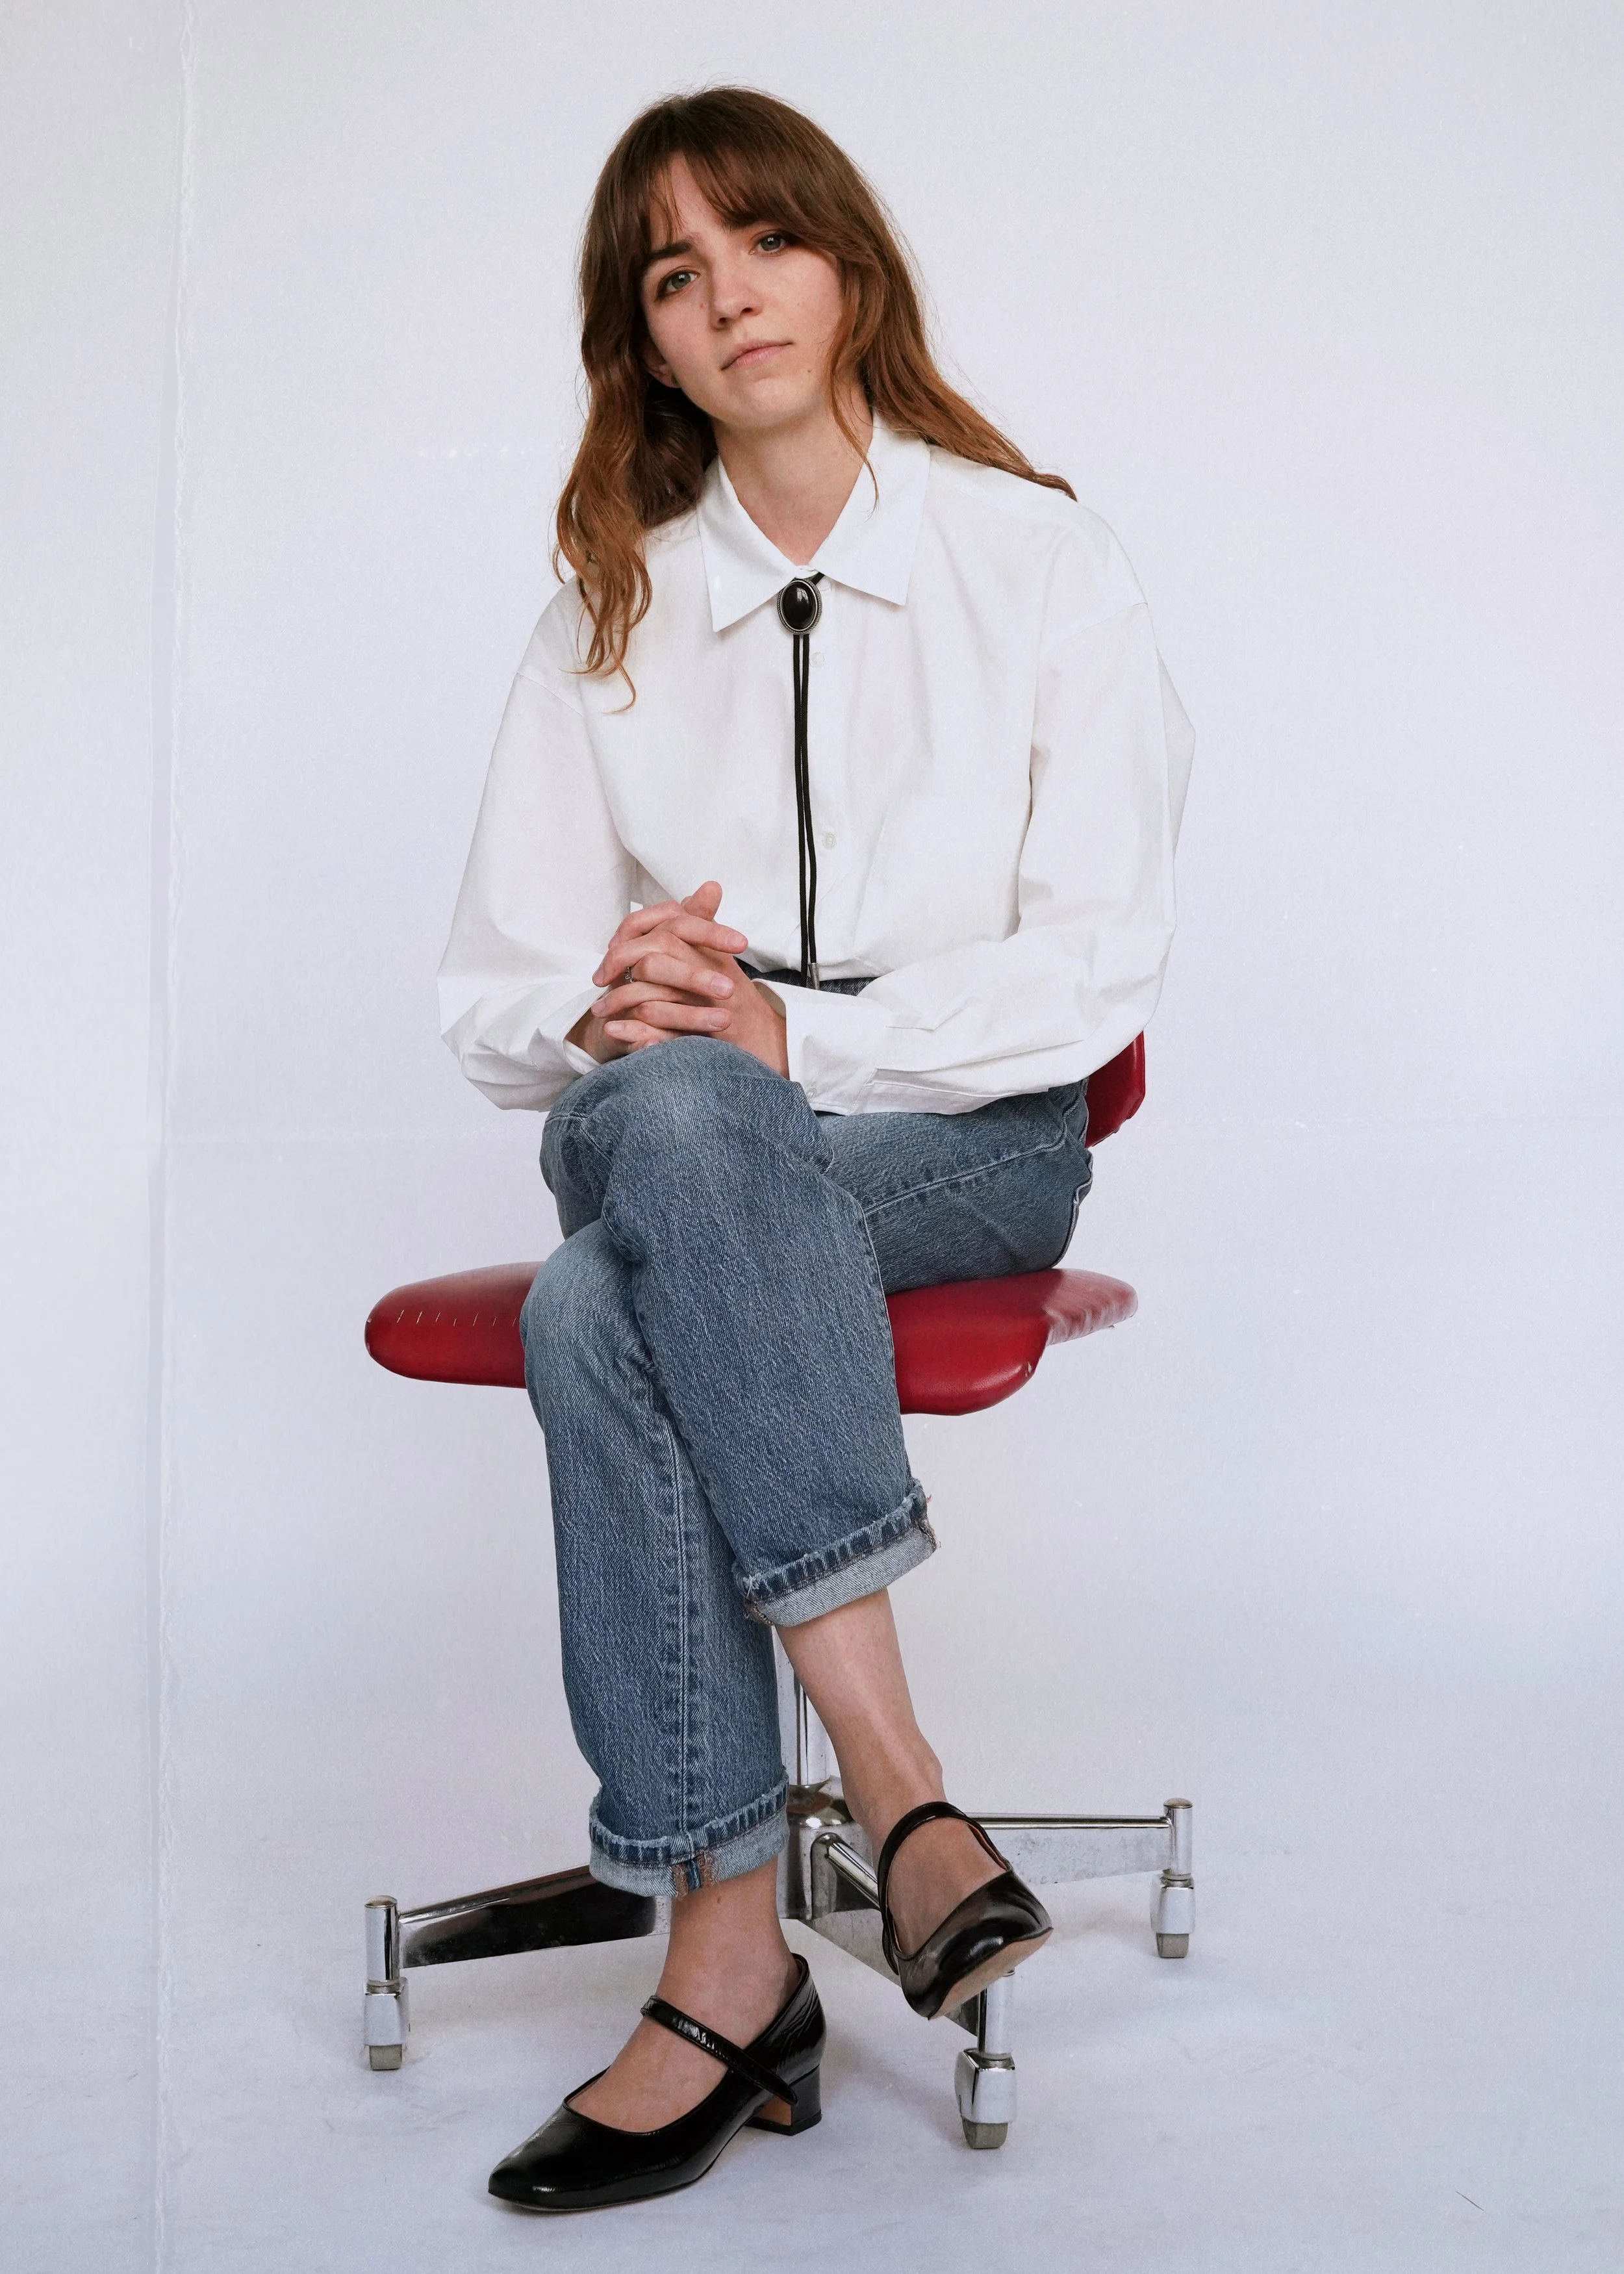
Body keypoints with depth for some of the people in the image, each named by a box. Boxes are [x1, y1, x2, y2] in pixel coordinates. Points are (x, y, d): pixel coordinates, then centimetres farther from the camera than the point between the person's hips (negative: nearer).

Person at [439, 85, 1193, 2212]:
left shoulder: (1045, 564, 2)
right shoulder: (608, 621, 12)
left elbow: (1099, 966, -6)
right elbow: (497, 996, 8)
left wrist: (794, 1035, -19)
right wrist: (611, 1014, -16)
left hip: (968, 1139, -3)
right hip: (668, 1140, 3)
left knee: (601, 1310, -34)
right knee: (661, 1108, -36)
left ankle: (726, 1957, -32)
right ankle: (898, 1784, -37)